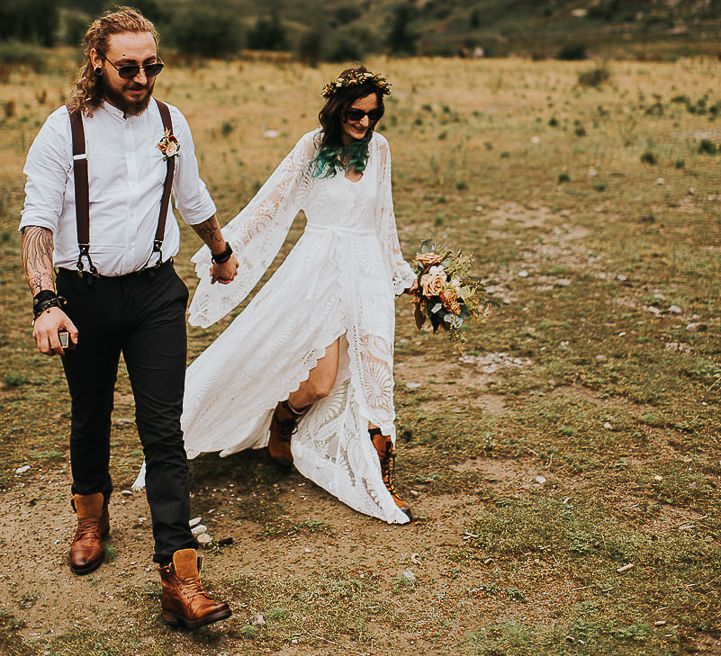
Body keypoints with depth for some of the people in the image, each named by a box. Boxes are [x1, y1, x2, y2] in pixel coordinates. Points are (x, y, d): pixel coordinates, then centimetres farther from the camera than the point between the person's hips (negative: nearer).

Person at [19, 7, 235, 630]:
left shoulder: (171, 122, 4)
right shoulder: (64, 130, -7)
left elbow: (194, 199, 21)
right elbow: (38, 222, -12)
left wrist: (222, 252, 34)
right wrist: (46, 302, -26)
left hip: (156, 293, 1)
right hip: (85, 295, -1)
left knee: (164, 429, -6)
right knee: (90, 417, 17)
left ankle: (179, 576, -6)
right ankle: (92, 515, 46)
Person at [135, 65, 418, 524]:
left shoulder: (379, 148, 7)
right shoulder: (314, 145, -5)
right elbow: (270, 201, -5)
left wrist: (402, 272, 24)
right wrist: (226, 249, -10)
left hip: (368, 272, 3)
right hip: (319, 268, -3)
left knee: (374, 377, -7)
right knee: (319, 383, -6)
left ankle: (381, 481, 3)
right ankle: (280, 425, 29)